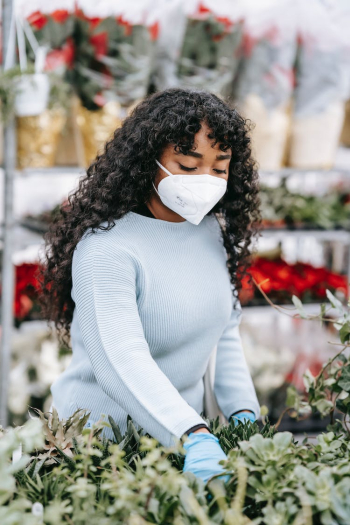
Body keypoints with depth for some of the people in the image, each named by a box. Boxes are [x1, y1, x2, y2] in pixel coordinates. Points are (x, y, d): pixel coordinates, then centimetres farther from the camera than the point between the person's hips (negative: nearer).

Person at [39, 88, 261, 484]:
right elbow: (121, 362, -32)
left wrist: (244, 413, -2)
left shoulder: (214, 232, 3)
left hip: (184, 429, 6)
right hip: (99, 438, -6)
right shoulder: (107, 247, -21)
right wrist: (193, 435, -43)